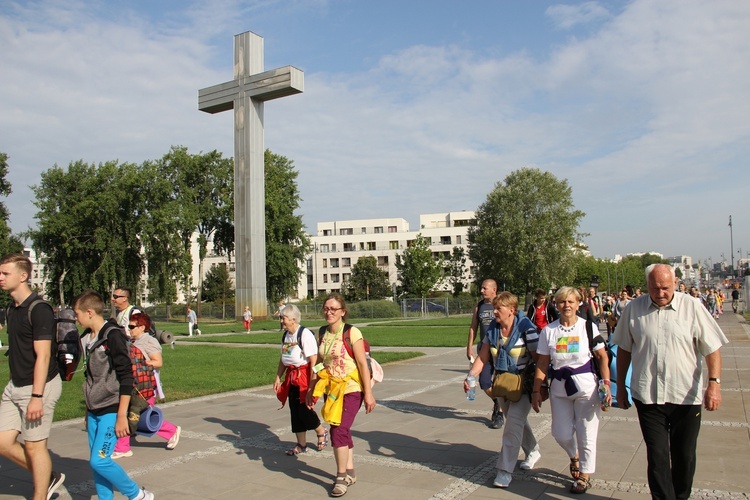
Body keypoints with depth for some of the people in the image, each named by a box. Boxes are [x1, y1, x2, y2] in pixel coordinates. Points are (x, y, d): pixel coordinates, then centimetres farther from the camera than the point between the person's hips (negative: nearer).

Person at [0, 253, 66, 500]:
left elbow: (43, 356, -20)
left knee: (34, 445, 2)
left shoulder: (39, 310, -17)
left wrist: (36, 397, -23)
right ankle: (48, 477, 27)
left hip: (39, 386, -8)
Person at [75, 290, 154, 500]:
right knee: (96, 461, 8)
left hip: (111, 411, -8)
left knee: (99, 460, -10)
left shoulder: (113, 336, -16)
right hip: (94, 411, 8)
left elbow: (126, 378, -17)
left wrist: (121, 416, -18)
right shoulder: (88, 338, 10)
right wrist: (88, 411, 21)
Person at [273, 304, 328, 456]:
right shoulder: (285, 335, 10)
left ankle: (321, 432, 22)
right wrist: (278, 378, 15)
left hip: (304, 375, -8)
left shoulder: (305, 334, -16)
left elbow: (313, 359, -19)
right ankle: (301, 445, 22)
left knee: (304, 409, -7)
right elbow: (283, 360, 18)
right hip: (291, 377, 8)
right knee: (295, 411, 9)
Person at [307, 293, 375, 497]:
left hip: (351, 389, -6)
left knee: (339, 430, -12)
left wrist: (368, 394, -15)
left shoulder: (352, 332, -14)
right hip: (331, 389, 6)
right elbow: (318, 364, 13)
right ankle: (350, 473, 28)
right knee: (343, 431, 13)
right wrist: (311, 390, 13)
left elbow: (363, 364, -14)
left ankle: (341, 476, 5)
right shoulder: (323, 333, 5)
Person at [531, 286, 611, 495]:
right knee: (561, 434, 6)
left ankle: (585, 475, 26)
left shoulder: (588, 327, -5)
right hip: (559, 388, 3)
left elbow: (603, 357, -1)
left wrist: (606, 384, -10)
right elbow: (542, 363, 3)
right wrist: (537, 391, 2)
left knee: (586, 435, 4)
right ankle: (574, 456, 41)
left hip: (586, 385, -2)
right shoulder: (549, 330, 0)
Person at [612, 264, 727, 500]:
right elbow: (624, 349, 9)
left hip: (686, 397, 0)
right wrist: (620, 386, 11)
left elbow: (712, 348, -2)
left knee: (684, 455, 14)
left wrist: (714, 383, -13)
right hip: (648, 396, 0)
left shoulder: (693, 307, -3)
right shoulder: (634, 309, 1)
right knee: (657, 455, 0)